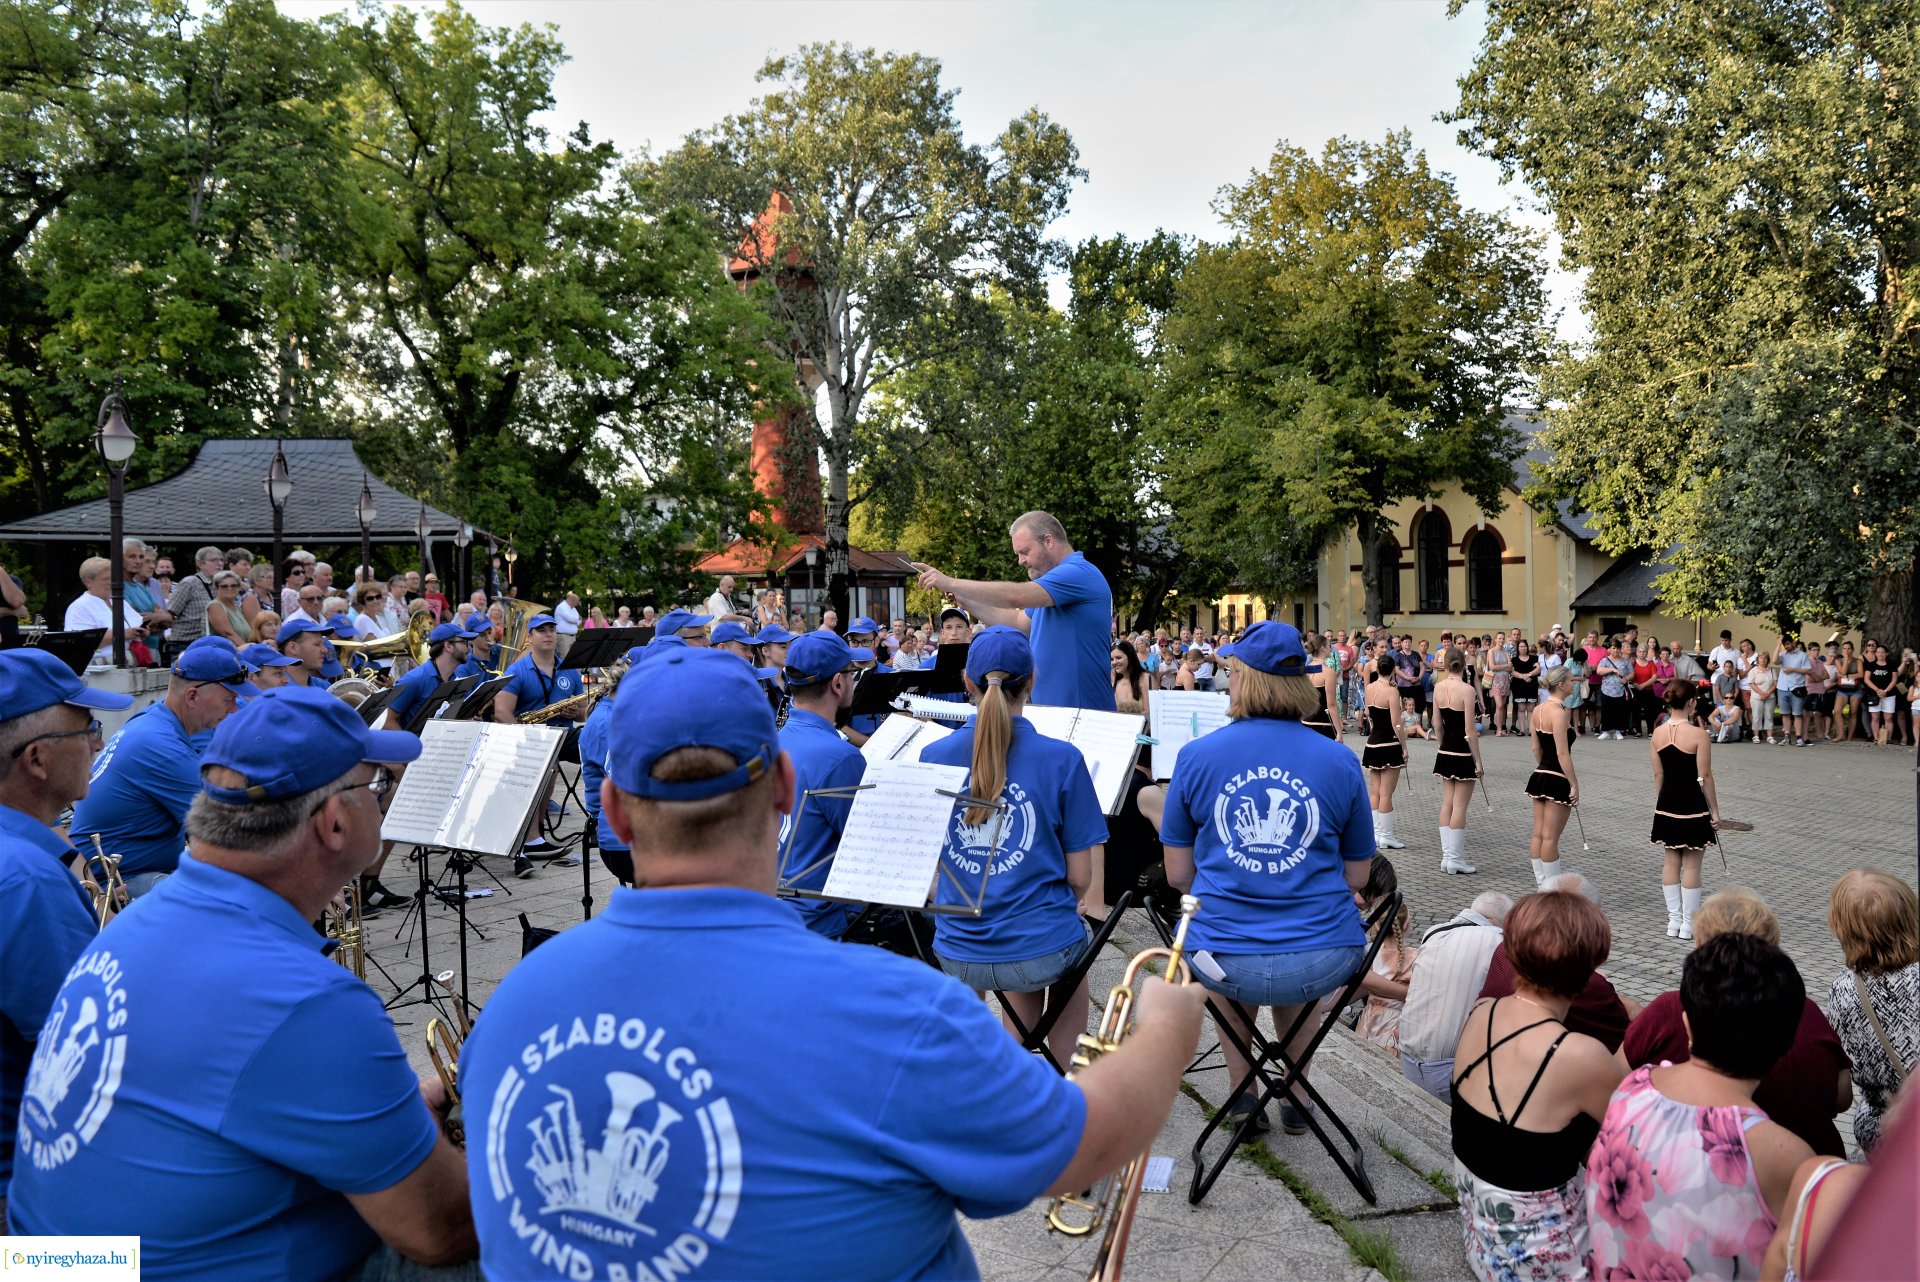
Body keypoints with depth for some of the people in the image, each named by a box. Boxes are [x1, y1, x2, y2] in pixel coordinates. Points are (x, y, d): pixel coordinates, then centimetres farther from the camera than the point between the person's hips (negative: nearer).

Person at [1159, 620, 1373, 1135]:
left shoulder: (1196, 756, -3)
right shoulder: (1340, 762, -1)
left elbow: (1178, 875, 4)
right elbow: (1357, 876, 8)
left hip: (1224, 963, -1)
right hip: (1324, 964, 1)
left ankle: (1242, 1093, 39)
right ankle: (1296, 1097, 41)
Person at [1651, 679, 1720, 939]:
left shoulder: (1657, 734, 0)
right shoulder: (1698, 734, -16)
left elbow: (1658, 775, 6)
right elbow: (1705, 777, -12)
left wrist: (1660, 804, 17)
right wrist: (1714, 811, -4)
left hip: (1667, 805, 5)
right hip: (1693, 807, -5)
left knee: (1671, 862, 13)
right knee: (1691, 865, 4)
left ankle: (1674, 921, 19)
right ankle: (1688, 925, 10)